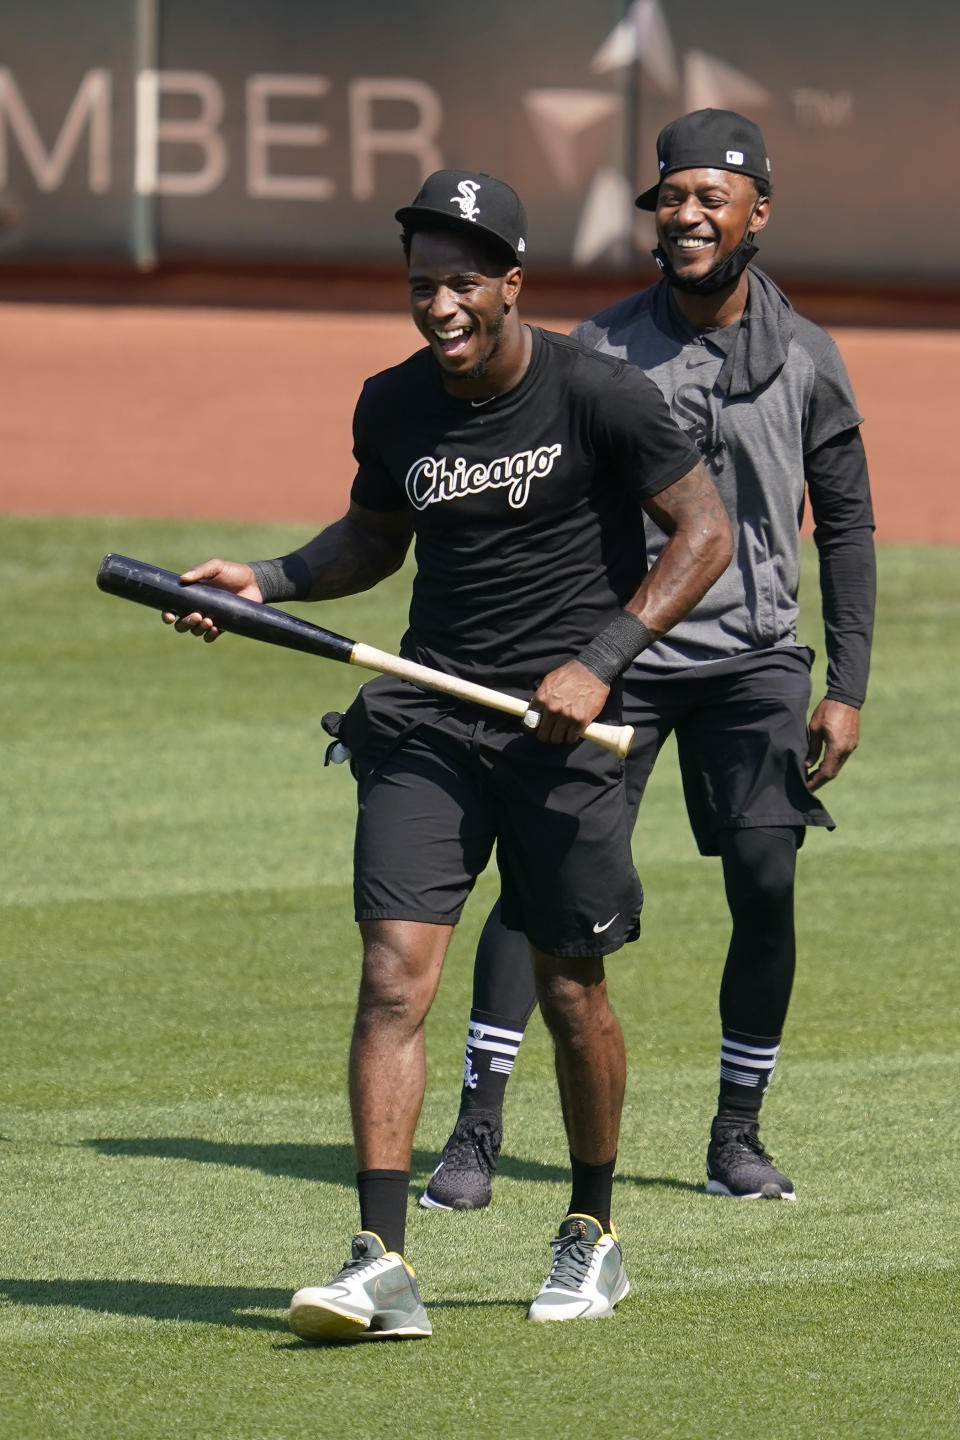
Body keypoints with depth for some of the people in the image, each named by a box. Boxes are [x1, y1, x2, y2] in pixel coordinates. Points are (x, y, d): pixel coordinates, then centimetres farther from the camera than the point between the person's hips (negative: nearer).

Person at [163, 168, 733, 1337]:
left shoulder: (596, 395, -10)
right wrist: (267, 581, 4)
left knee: (571, 994, 5)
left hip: (562, 726, -3)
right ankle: (382, 1263, -16)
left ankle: (592, 1232, 27)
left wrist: (601, 661, -16)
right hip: (426, 716, 3)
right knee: (394, 974, -11)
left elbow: (705, 531, -7)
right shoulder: (393, 408, 4)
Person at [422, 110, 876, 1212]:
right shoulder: (599, 351, -1)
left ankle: (737, 1139, 12)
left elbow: (846, 528, 8)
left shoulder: (806, 360, 3)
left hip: (754, 664, 1)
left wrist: (847, 690, 2)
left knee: (766, 887, -5)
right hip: (613, 654, -1)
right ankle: (476, 1131, -5)